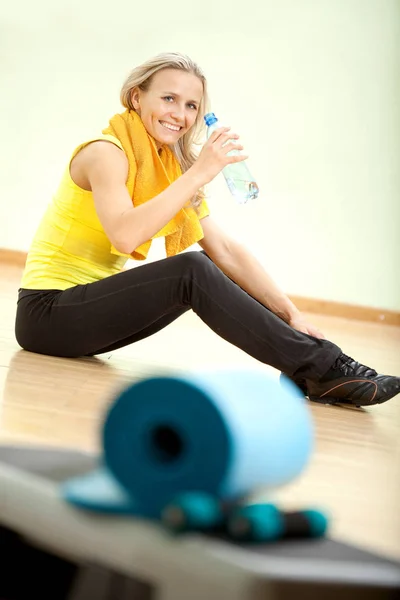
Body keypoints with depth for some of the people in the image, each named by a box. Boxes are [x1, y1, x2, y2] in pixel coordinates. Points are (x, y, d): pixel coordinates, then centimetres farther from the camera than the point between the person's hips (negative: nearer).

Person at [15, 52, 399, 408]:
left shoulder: (172, 167, 8)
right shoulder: (105, 153, -15)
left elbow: (226, 250, 2)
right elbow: (125, 236, -35)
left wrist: (290, 313, -7)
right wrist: (198, 174, -30)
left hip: (93, 306, 8)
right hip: (47, 310, -8)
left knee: (206, 269, -8)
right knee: (193, 270, -24)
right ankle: (320, 368, -22)